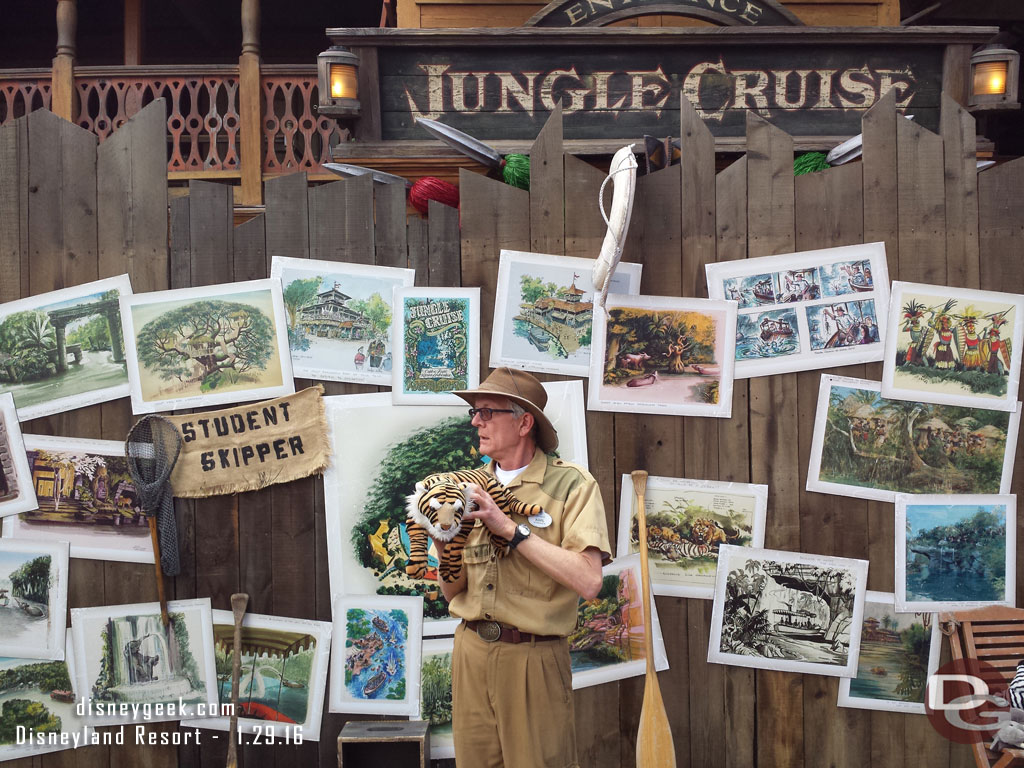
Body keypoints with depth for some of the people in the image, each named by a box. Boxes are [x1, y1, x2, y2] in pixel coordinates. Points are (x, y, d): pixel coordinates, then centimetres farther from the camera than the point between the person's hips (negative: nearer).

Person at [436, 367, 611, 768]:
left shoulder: (571, 484, -9)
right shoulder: (471, 487, 7)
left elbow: (588, 582, -22)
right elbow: (453, 591, 9)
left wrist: (511, 528, -20)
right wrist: (444, 549, -12)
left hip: (533, 659, -5)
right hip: (471, 652, 5)